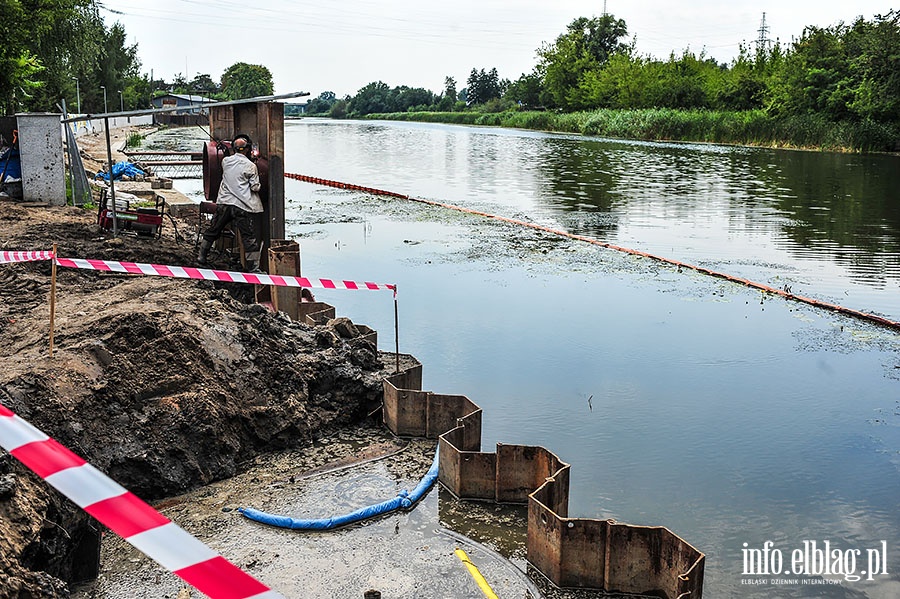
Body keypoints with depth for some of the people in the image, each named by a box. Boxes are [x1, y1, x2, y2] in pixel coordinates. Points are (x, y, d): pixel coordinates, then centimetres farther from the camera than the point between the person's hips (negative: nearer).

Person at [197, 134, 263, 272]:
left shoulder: (225, 161, 5)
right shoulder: (250, 166, -6)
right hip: (242, 206, -4)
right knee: (249, 237, 0)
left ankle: (201, 257, 31)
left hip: (223, 203, 4)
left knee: (212, 231, 20)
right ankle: (253, 268, -2)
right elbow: (255, 187, -5)